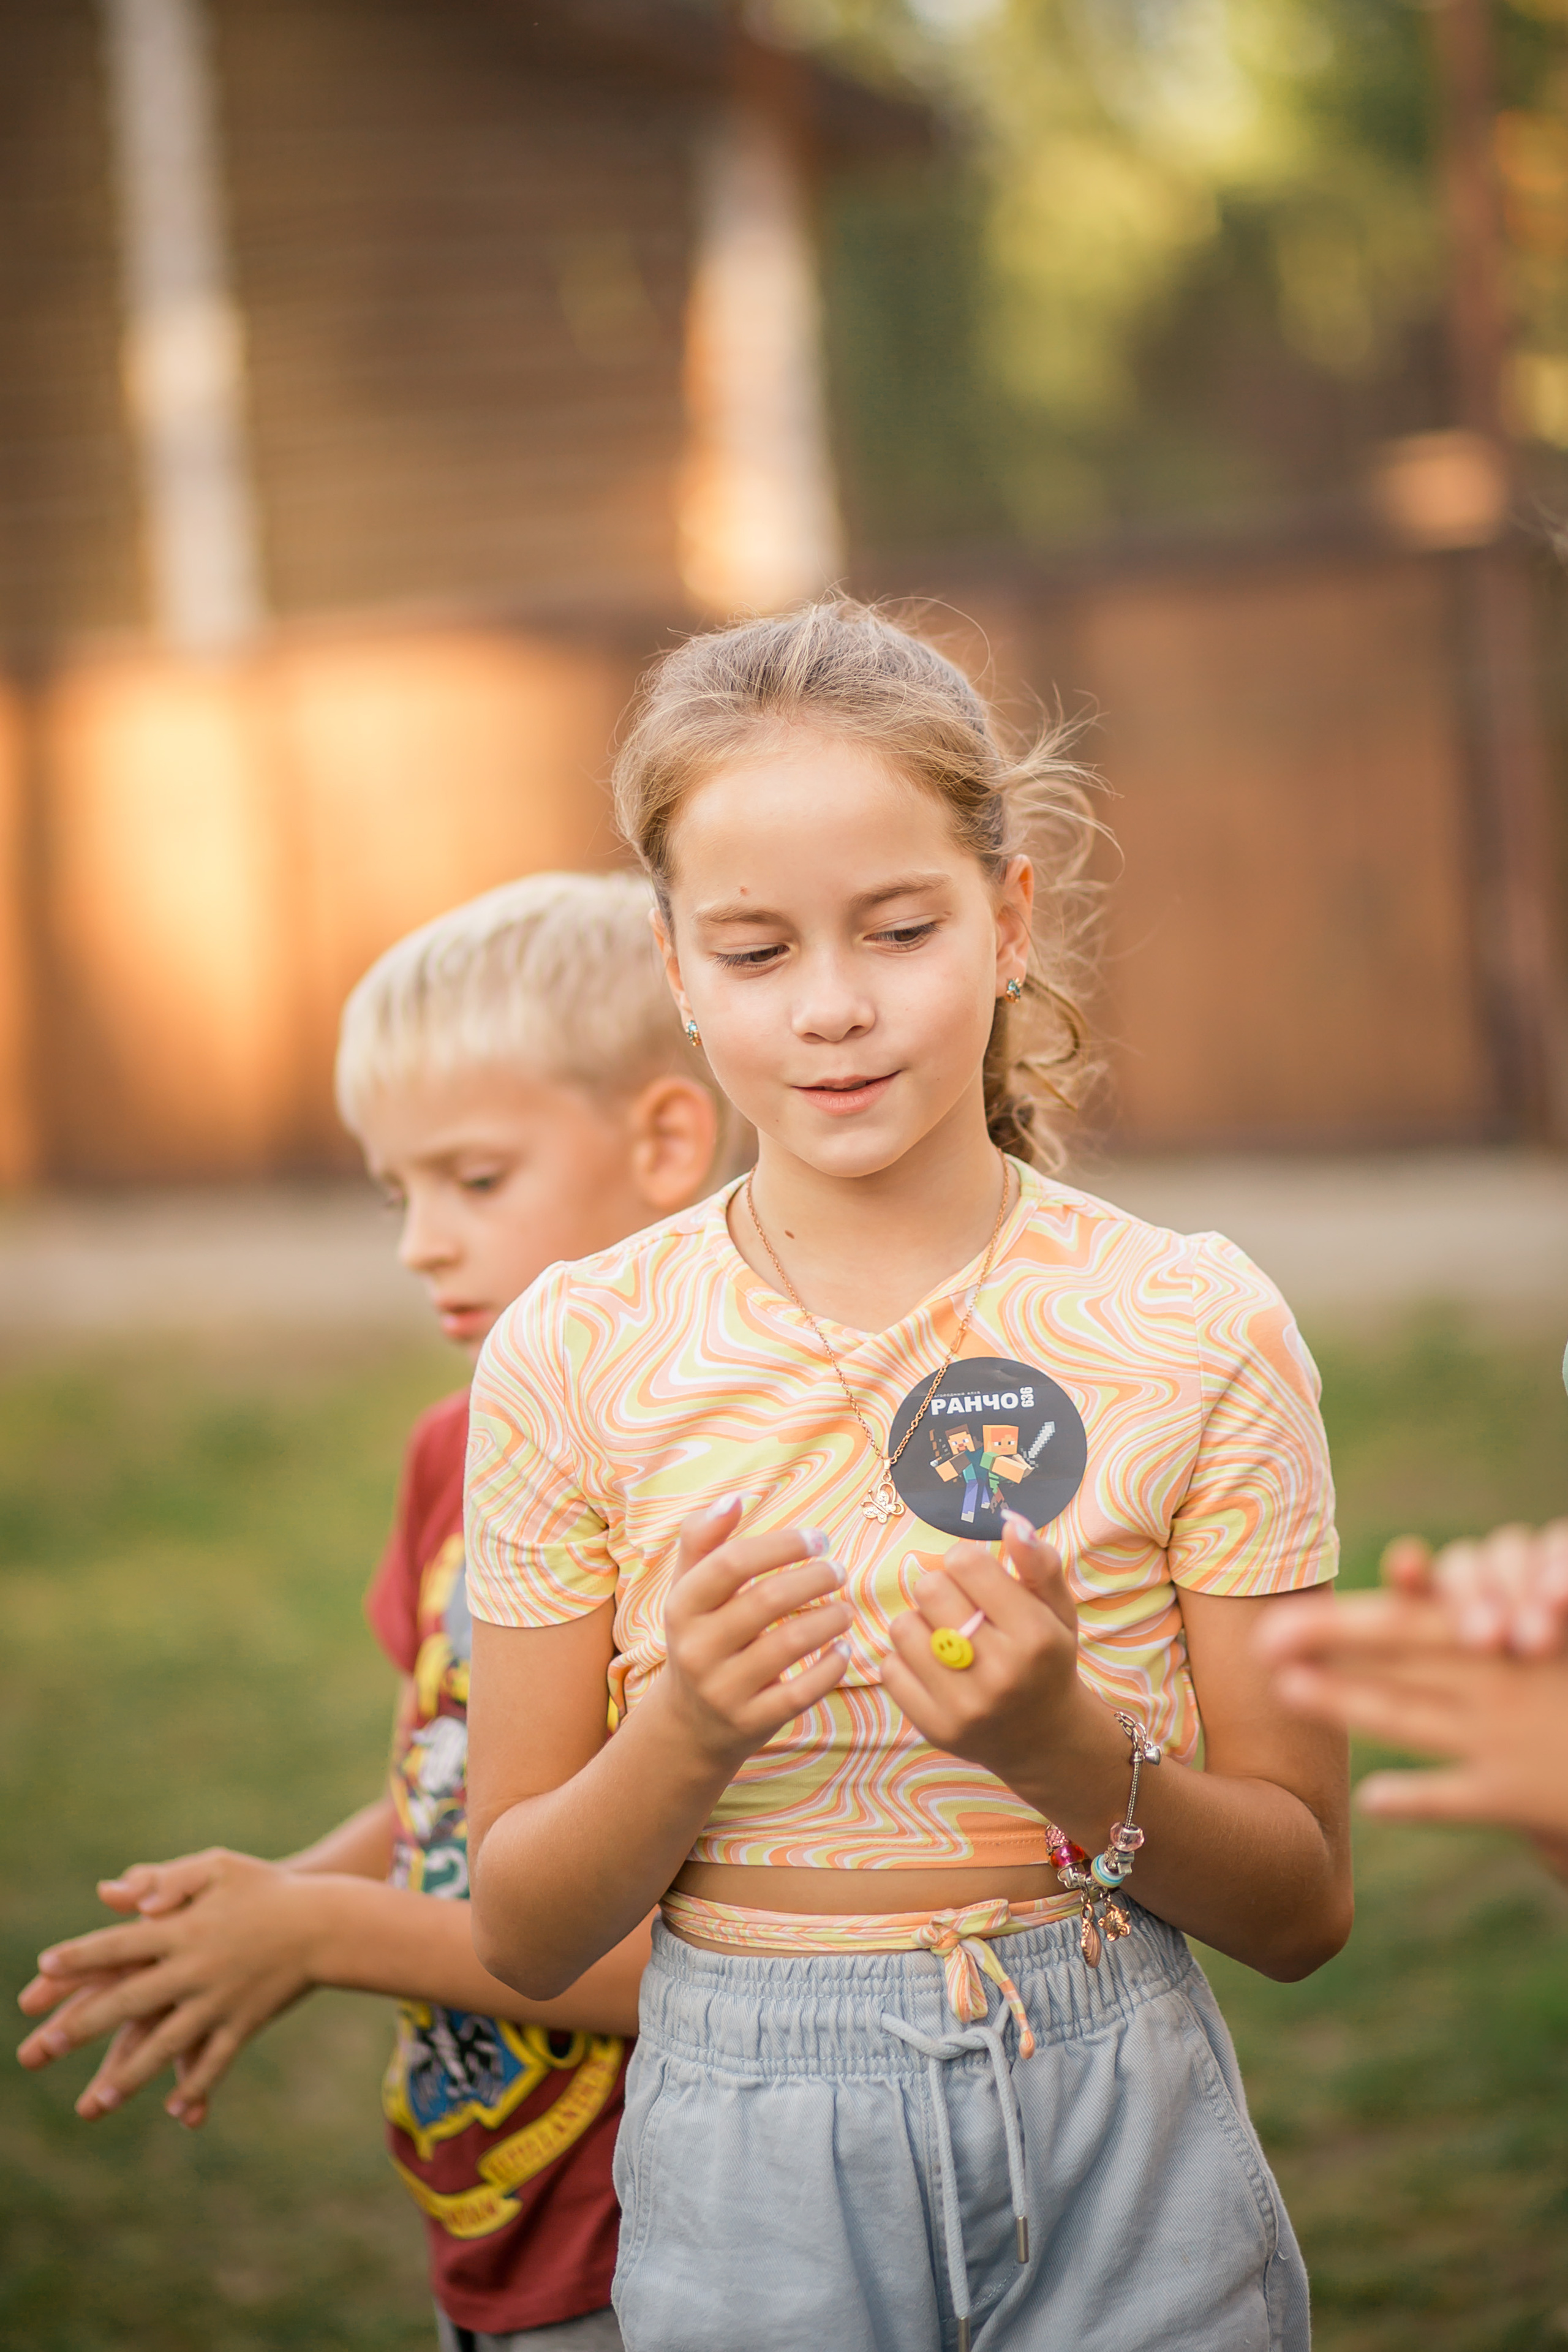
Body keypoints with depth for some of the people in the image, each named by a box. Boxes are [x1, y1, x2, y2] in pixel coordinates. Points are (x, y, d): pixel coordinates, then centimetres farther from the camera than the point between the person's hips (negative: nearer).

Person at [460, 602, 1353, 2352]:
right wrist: (687, 1733, -19)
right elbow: (522, 1934, -1)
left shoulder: (1193, 1324, -6)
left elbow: (1305, 1907, -2)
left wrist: (1063, 1745, -20)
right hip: (745, 2175, 0)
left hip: (1117, 2141, 0)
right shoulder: (575, 1353, -4)